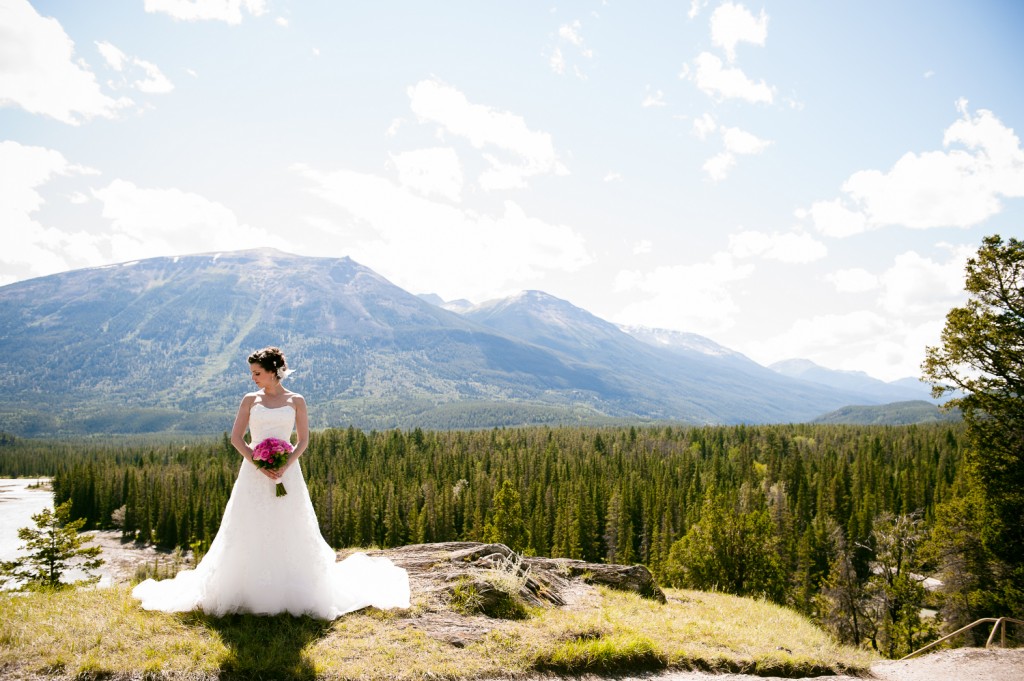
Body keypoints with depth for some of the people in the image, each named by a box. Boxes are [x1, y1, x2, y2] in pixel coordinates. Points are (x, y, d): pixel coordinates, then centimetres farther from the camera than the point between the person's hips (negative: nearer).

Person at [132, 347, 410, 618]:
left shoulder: (296, 401, 4)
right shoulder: (250, 400, 6)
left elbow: (303, 440, 1)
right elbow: (236, 438, 1)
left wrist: (284, 467, -15)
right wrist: (260, 465, -12)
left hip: (287, 472, -1)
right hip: (253, 473, 1)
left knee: (289, 533, 2)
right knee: (250, 534, 2)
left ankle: (291, 593, 14)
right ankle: (248, 593, 13)